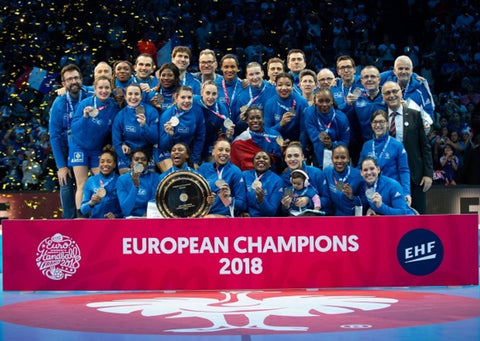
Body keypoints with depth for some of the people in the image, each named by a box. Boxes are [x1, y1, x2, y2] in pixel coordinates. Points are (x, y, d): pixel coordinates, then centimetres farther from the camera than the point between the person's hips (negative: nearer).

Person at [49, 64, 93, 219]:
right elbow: (54, 136, -9)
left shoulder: (90, 98, -11)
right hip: (66, 150, 0)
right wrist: (61, 165, -14)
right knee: (66, 183, -8)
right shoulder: (59, 103, -11)